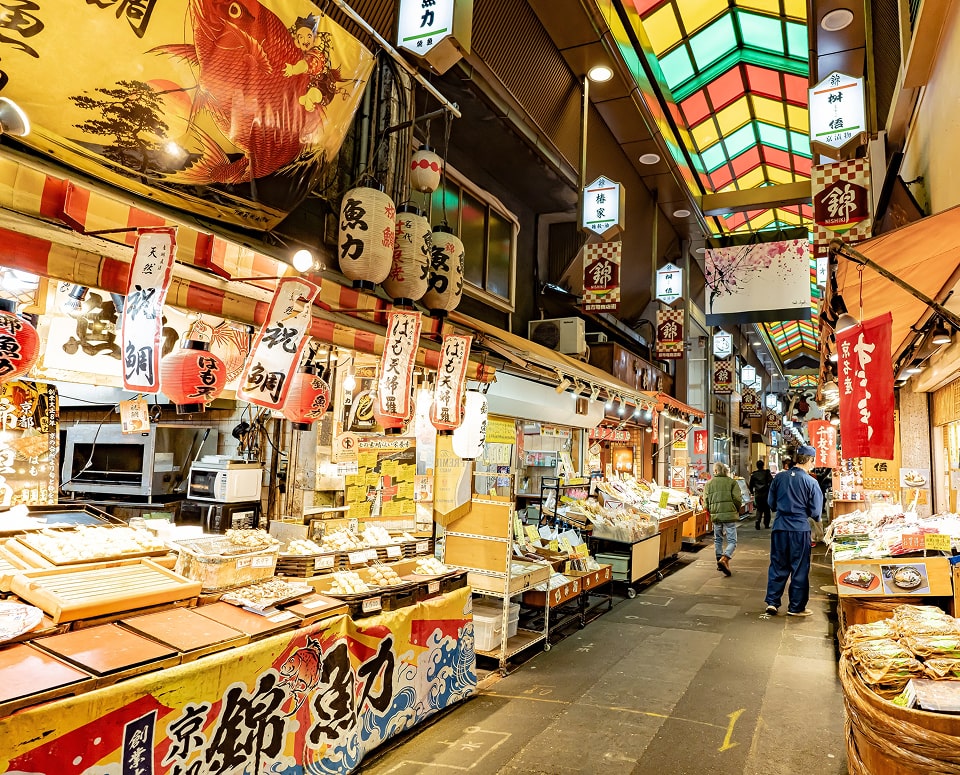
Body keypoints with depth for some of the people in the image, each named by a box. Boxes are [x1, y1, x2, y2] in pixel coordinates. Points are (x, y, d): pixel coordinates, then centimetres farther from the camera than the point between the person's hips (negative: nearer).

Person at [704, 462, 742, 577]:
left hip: (715, 516, 3)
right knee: (732, 541, 2)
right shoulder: (732, 482, 0)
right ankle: (724, 559, -19)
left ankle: (719, 561, 21)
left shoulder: (709, 483, 6)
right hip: (730, 515, -3)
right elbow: (738, 499, -5)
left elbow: (706, 500, 4)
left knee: (718, 540, 19)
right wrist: (736, 511, 13)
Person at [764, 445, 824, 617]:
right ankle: (796, 607, 18)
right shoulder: (811, 482, -10)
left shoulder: (779, 477, 0)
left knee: (777, 566, 13)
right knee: (799, 569, 9)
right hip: (800, 529, -3)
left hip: (780, 527, 3)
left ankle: (772, 602, 13)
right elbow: (816, 512, -5)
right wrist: (815, 518, 17)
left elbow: (771, 503, 9)